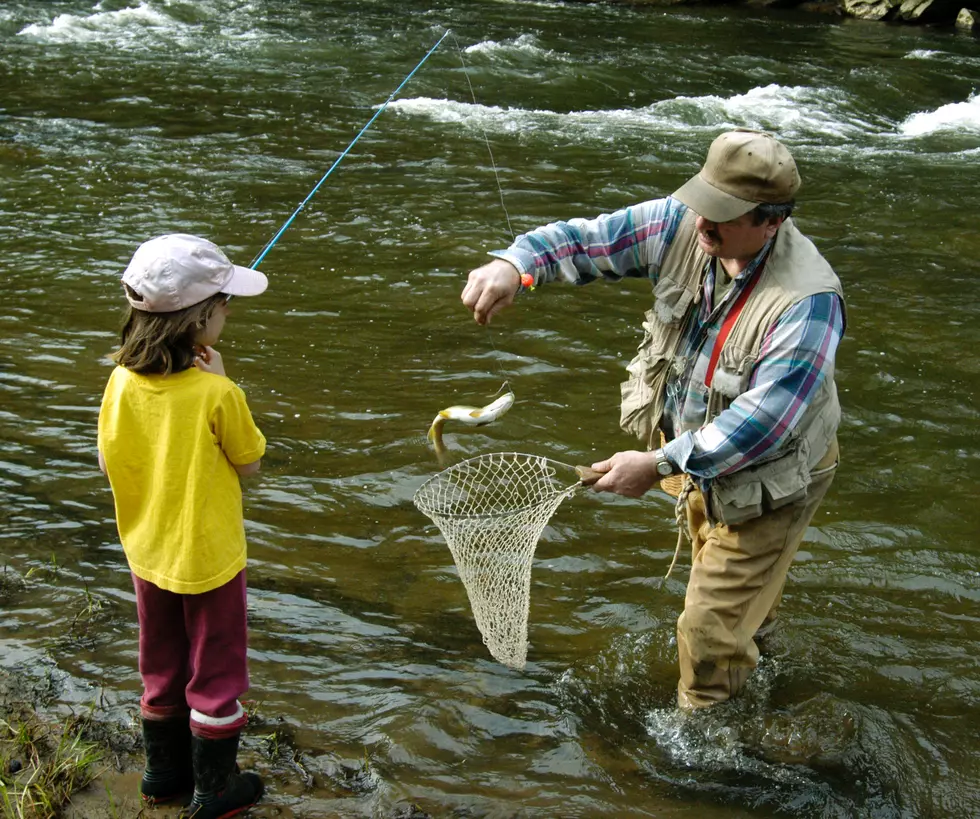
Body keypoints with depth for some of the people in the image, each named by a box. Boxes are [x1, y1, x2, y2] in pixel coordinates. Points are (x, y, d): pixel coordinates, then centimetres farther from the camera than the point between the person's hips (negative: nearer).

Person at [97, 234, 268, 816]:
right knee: (216, 674, 12)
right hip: (209, 558, -5)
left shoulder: (122, 382, -10)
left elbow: (108, 462, 1)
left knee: (161, 670, 22)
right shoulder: (218, 394, -25)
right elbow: (250, 464, -9)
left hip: (148, 553, 5)